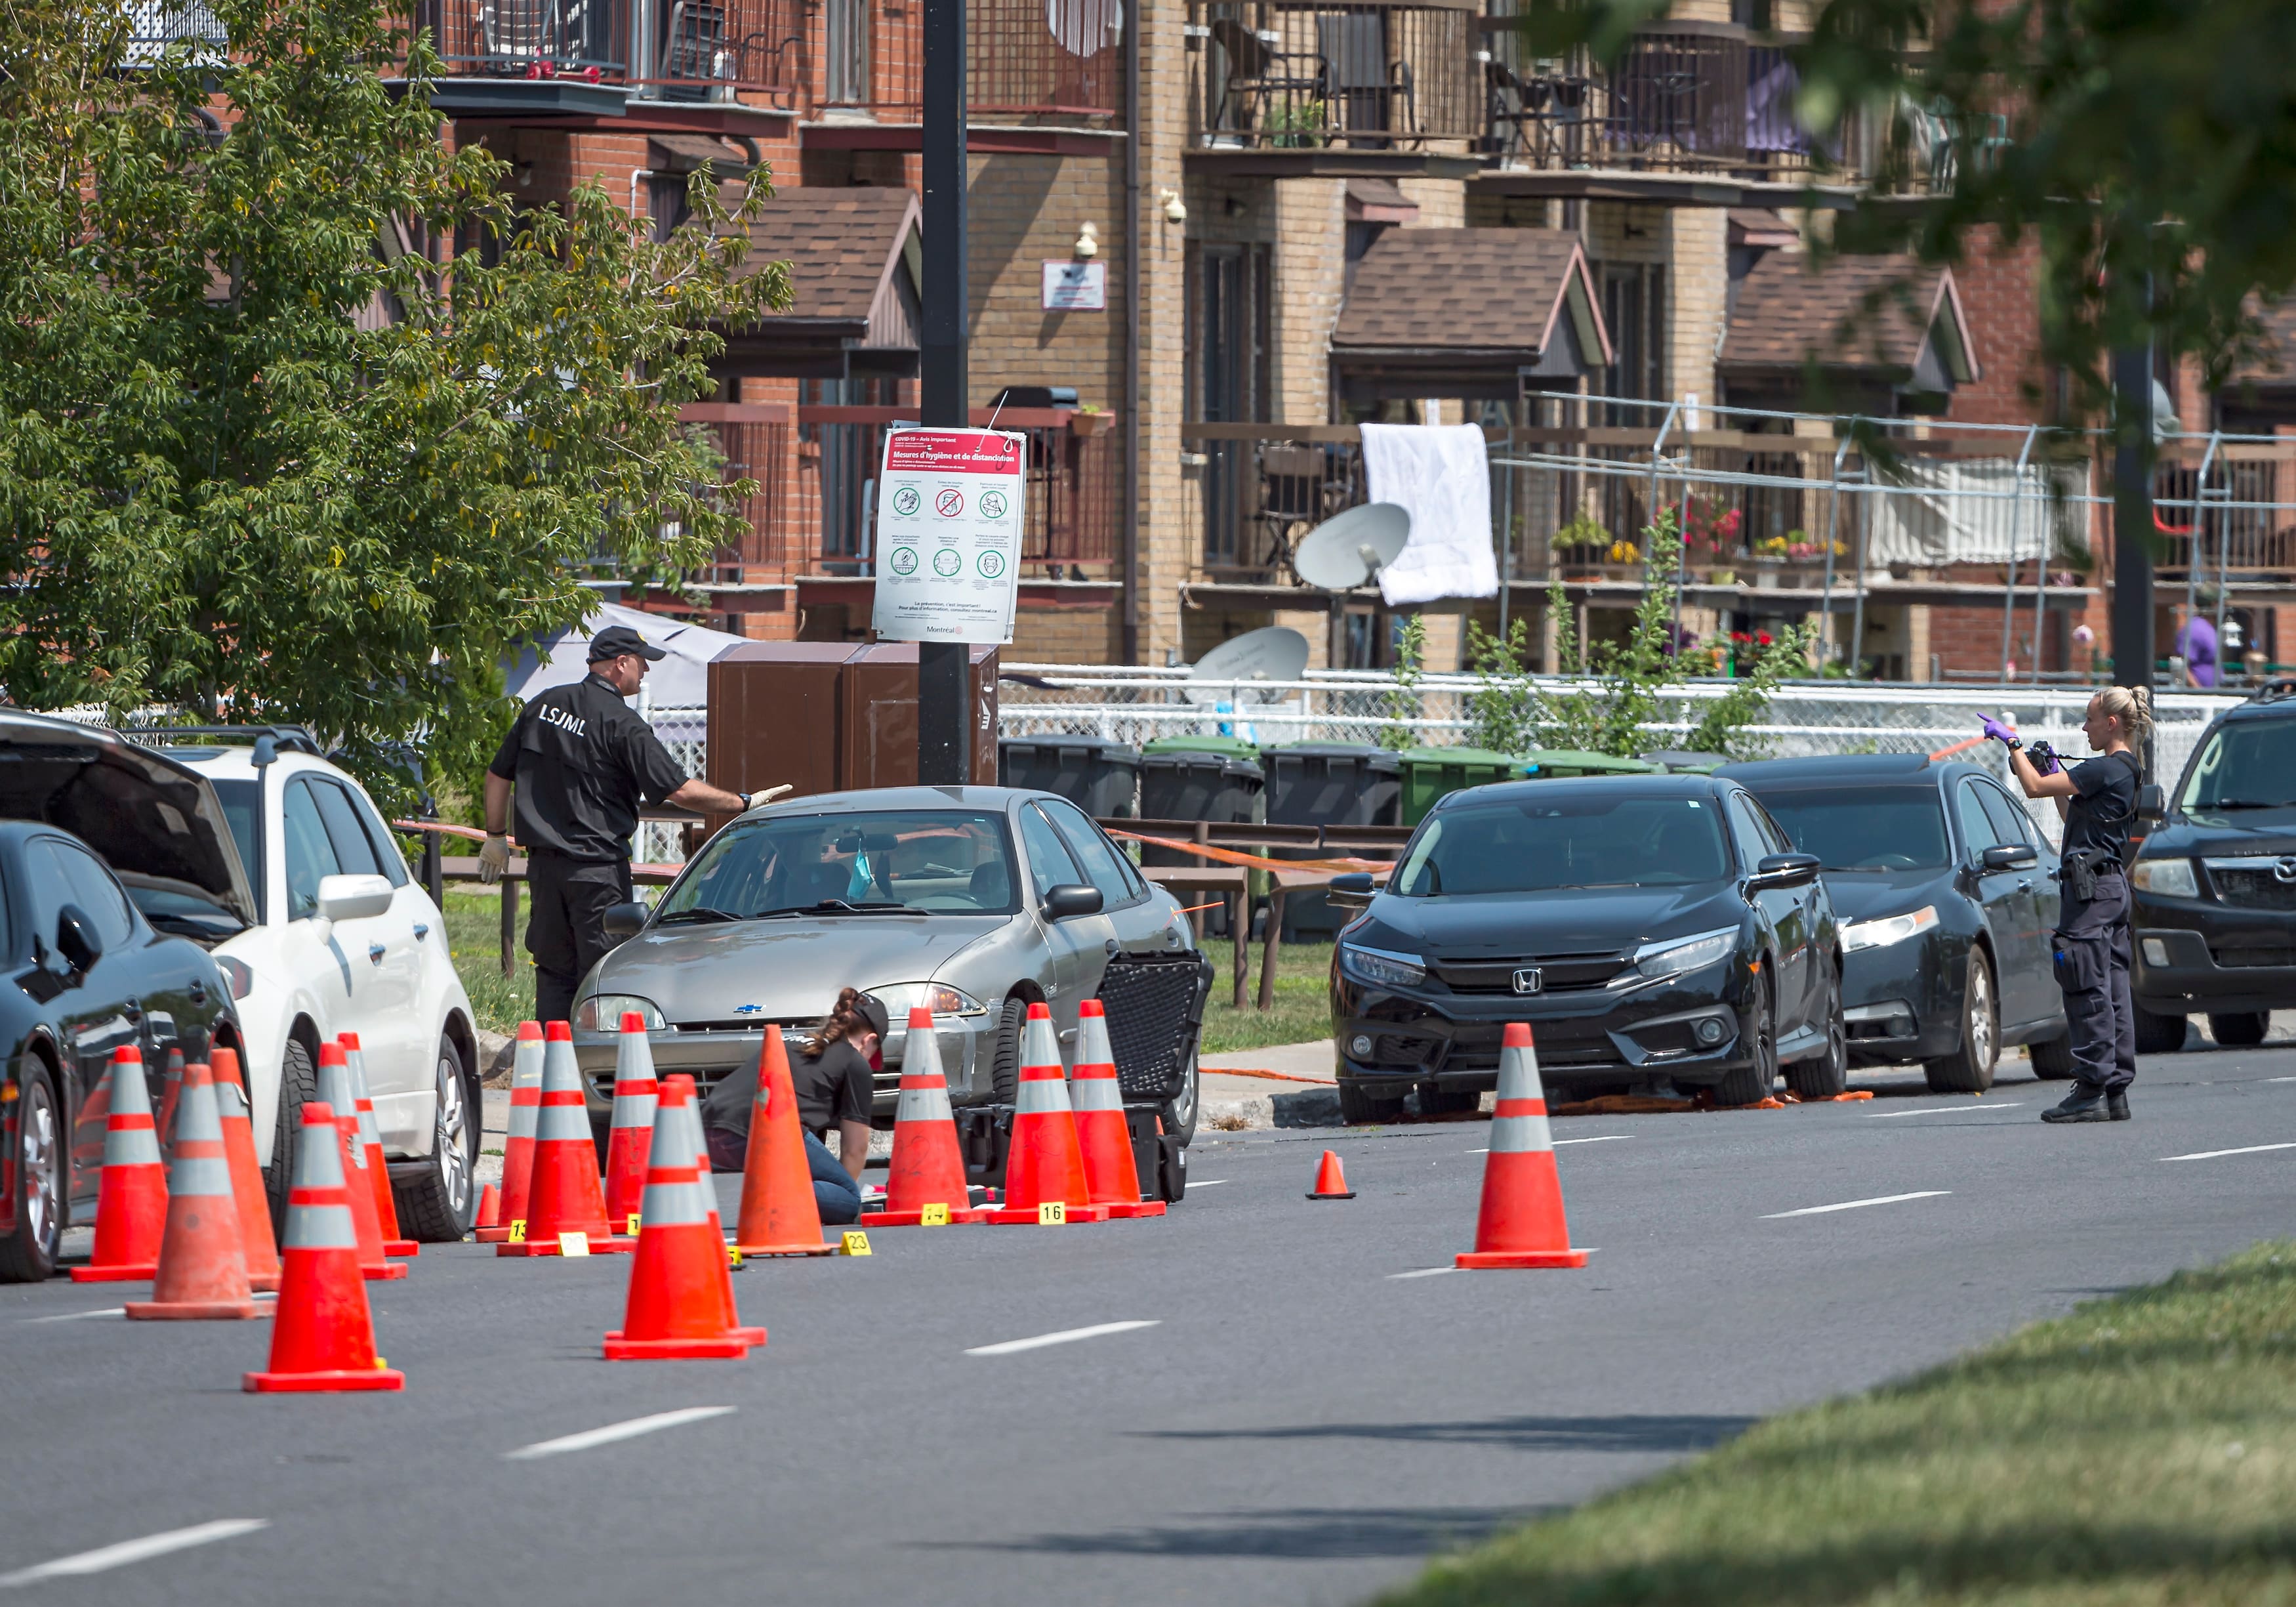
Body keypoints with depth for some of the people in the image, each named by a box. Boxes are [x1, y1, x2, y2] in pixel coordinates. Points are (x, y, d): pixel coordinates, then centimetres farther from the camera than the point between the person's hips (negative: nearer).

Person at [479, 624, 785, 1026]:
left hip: (543, 860, 6)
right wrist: (744, 803, -6)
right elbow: (679, 790, -15)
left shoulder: (544, 706, 8)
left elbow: (498, 775, 14)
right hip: (598, 866, -6)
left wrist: (496, 837, 25)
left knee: (554, 967, 12)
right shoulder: (622, 724, -11)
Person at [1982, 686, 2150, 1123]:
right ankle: (2116, 1091, 10)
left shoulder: (2106, 770, -15)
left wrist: (2013, 743, -3)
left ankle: (2092, 1091, -10)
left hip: (2091, 886, -10)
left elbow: (2035, 788, -15)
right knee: (2113, 993, 9)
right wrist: (2054, 772, 23)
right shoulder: (2128, 771, 16)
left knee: (2088, 992, -9)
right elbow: (2075, 820, 26)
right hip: (2115, 886, 10)